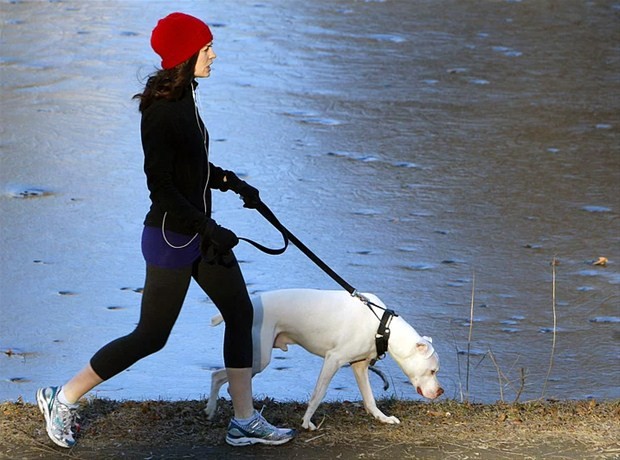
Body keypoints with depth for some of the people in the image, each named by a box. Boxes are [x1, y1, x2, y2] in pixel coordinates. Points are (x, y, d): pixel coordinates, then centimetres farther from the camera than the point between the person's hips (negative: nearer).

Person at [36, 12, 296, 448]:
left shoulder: (183, 98, 6)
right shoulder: (162, 110, -23)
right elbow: (161, 184, -24)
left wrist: (233, 183, 10)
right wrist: (210, 229, -23)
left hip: (199, 231, 9)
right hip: (172, 237, -9)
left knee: (241, 313, 11)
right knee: (151, 335, 0)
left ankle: (245, 420, 19)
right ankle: (63, 399, 13)